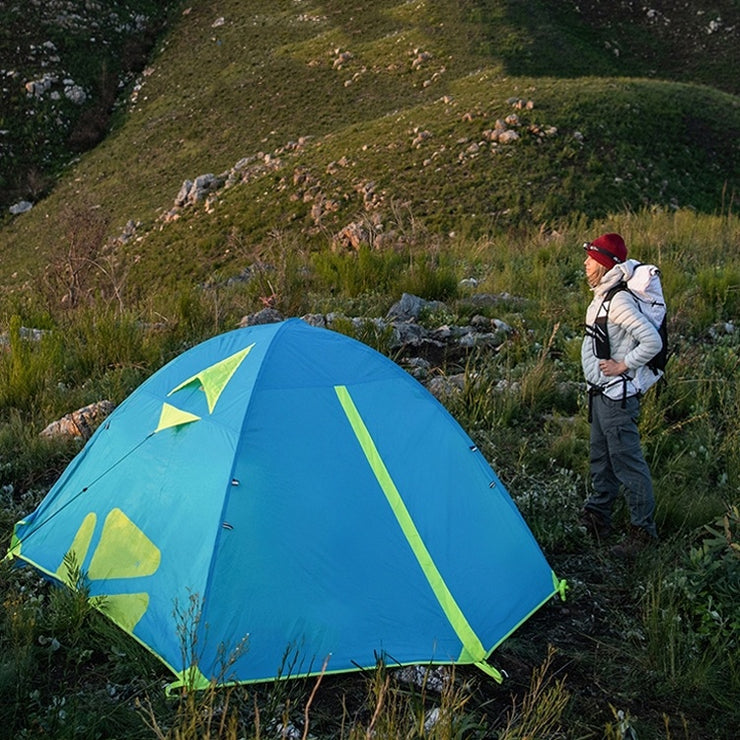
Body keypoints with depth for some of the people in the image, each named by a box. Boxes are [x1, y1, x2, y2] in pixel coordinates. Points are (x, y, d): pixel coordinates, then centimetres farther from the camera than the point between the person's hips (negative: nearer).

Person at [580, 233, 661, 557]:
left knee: (626, 461, -2)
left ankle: (642, 529, 10)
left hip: (618, 394, -11)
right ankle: (596, 518, 32)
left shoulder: (619, 300, -21)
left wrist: (623, 366, -19)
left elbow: (652, 341, -26)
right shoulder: (601, 296, 10)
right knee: (601, 458, 19)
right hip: (601, 393, 11)